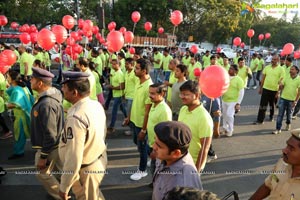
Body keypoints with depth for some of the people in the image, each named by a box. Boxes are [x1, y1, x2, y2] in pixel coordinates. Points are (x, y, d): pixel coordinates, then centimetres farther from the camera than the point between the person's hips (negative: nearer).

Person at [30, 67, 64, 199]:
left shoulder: (46, 104, -32)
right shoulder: (49, 96, -2)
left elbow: (50, 134, -29)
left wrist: (43, 156, -20)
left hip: (49, 147, -9)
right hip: (54, 144, 9)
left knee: (43, 174, 12)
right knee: (58, 168, 25)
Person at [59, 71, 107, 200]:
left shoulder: (76, 118, -33)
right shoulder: (97, 105, -6)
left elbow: (73, 159, -30)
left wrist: (64, 187, -18)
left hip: (85, 169, -7)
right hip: (100, 160, 7)